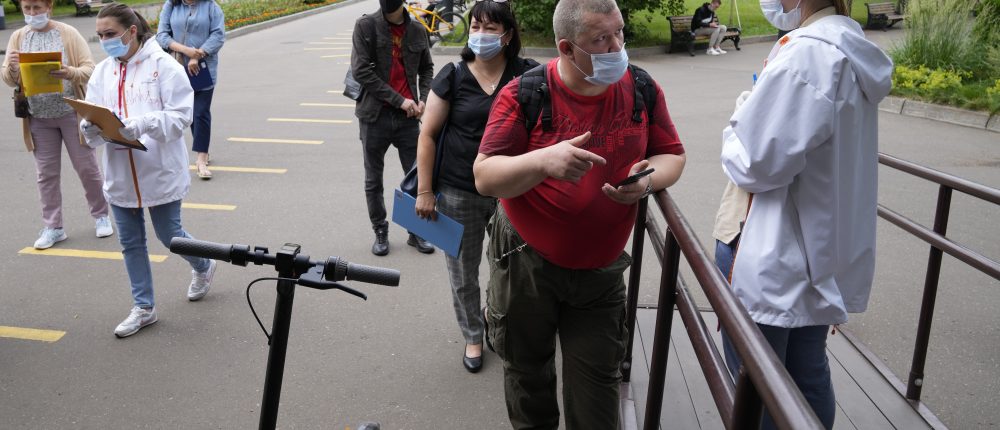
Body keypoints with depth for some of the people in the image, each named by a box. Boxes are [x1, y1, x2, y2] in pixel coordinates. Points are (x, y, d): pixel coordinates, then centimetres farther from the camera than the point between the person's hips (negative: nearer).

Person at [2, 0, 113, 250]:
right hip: (38, 118, 3)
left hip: (72, 113, -3)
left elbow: (89, 68, -8)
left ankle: (101, 216, 23)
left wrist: (70, 73, -28)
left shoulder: (68, 33, -4)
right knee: (46, 174, 8)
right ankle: (53, 227, 17)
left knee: (87, 167, 5)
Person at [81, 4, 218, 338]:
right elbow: (91, 119, 2)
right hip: (120, 175, 5)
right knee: (131, 243, 12)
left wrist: (140, 123, -30)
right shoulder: (102, 72, 5)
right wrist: (91, 126, -21)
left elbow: (180, 115, -17)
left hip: (160, 172, -5)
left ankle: (203, 267, 41)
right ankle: (143, 308, 27)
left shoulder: (164, 65, -10)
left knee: (169, 235, 9)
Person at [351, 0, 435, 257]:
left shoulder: (417, 30, 3)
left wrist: (423, 99, 1)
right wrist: (399, 100, -15)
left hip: (408, 117, 2)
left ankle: (416, 231, 22)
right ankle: (380, 232, 26)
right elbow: (361, 70, -12)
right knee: (373, 180, 10)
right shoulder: (365, 26, -6)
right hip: (375, 115, -2)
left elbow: (426, 68, 18)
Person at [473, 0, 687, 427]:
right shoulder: (523, 95, -15)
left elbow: (672, 155, 4)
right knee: (527, 371, 19)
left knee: (597, 384, 9)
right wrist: (543, 160, -37)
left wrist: (649, 179, -20)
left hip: (601, 269, 2)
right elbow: (484, 176, -18)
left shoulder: (642, 88, -5)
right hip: (526, 262, -1)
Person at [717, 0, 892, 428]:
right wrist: (755, 117, 7)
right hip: (821, 256, 9)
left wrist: (736, 129, -1)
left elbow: (754, 163, -20)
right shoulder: (851, 48, 8)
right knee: (809, 378, 21)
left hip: (775, 267, -9)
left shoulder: (805, 56, -22)